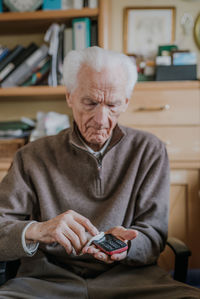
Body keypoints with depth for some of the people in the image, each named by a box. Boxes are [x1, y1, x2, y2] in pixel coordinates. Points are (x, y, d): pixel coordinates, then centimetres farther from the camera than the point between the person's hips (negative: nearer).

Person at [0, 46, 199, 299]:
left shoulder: (150, 151, 8)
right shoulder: (32, 156, 6)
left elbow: (153, 233, 5)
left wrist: (122, 244, -17)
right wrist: (36, 231, -24)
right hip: (47, 279, 1)